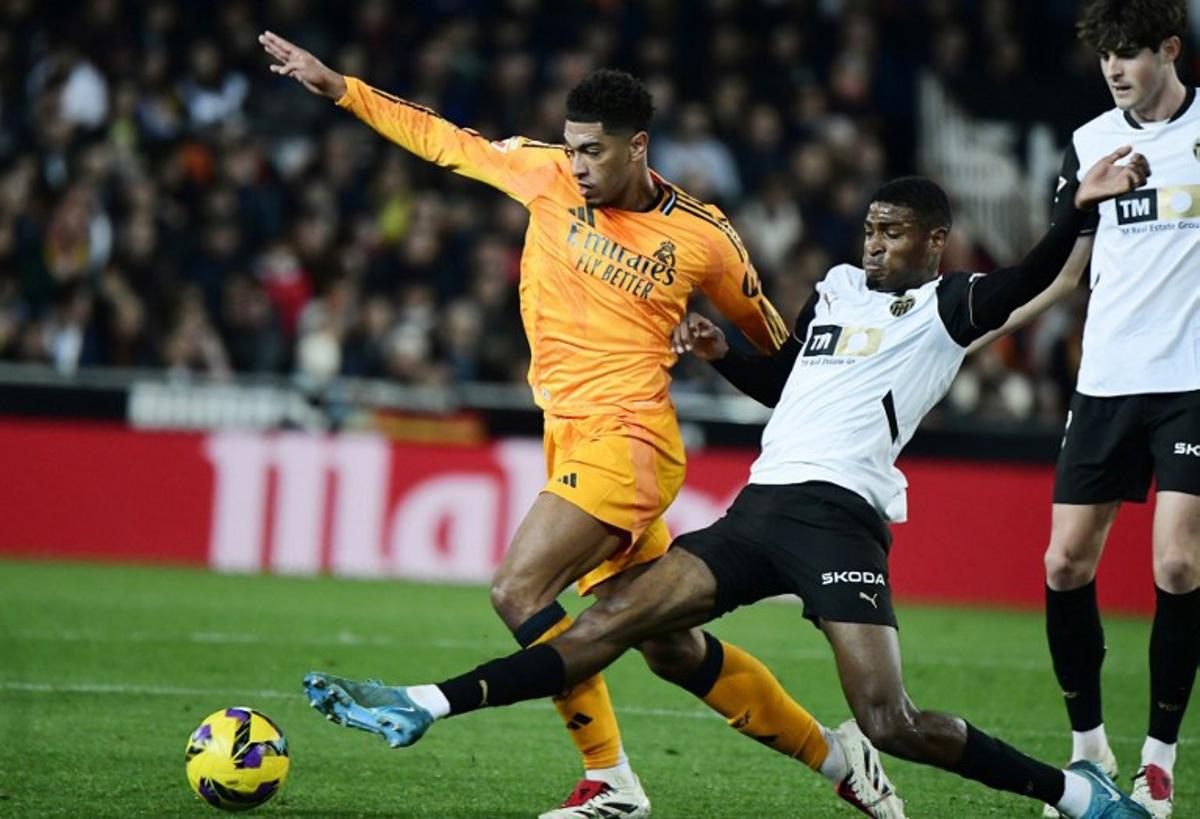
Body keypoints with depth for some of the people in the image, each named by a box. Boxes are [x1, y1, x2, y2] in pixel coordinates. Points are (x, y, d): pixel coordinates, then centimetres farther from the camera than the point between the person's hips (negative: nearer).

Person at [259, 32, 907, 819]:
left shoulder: (703, 238, -5)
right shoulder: (549, 176, 4)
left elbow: (770, 335, 11)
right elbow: (443, 139, 12)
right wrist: (336, 85, 10)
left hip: (627, 442, -6)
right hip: (573, 440, 6)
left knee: (519, 591, -21)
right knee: (673, 650, 10)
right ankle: (834, 752, 24)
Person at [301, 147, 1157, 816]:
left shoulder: (948, 306, 4)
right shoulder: (837, 287, 24)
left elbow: (1026, 282, -16)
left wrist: (1078, 208, -31)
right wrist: (722, 353, 19)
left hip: (838, 514, -6)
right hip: (758, 508, 6)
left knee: (890, 722, -18)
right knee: (612, 620, 0)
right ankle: (423, 708, -3)